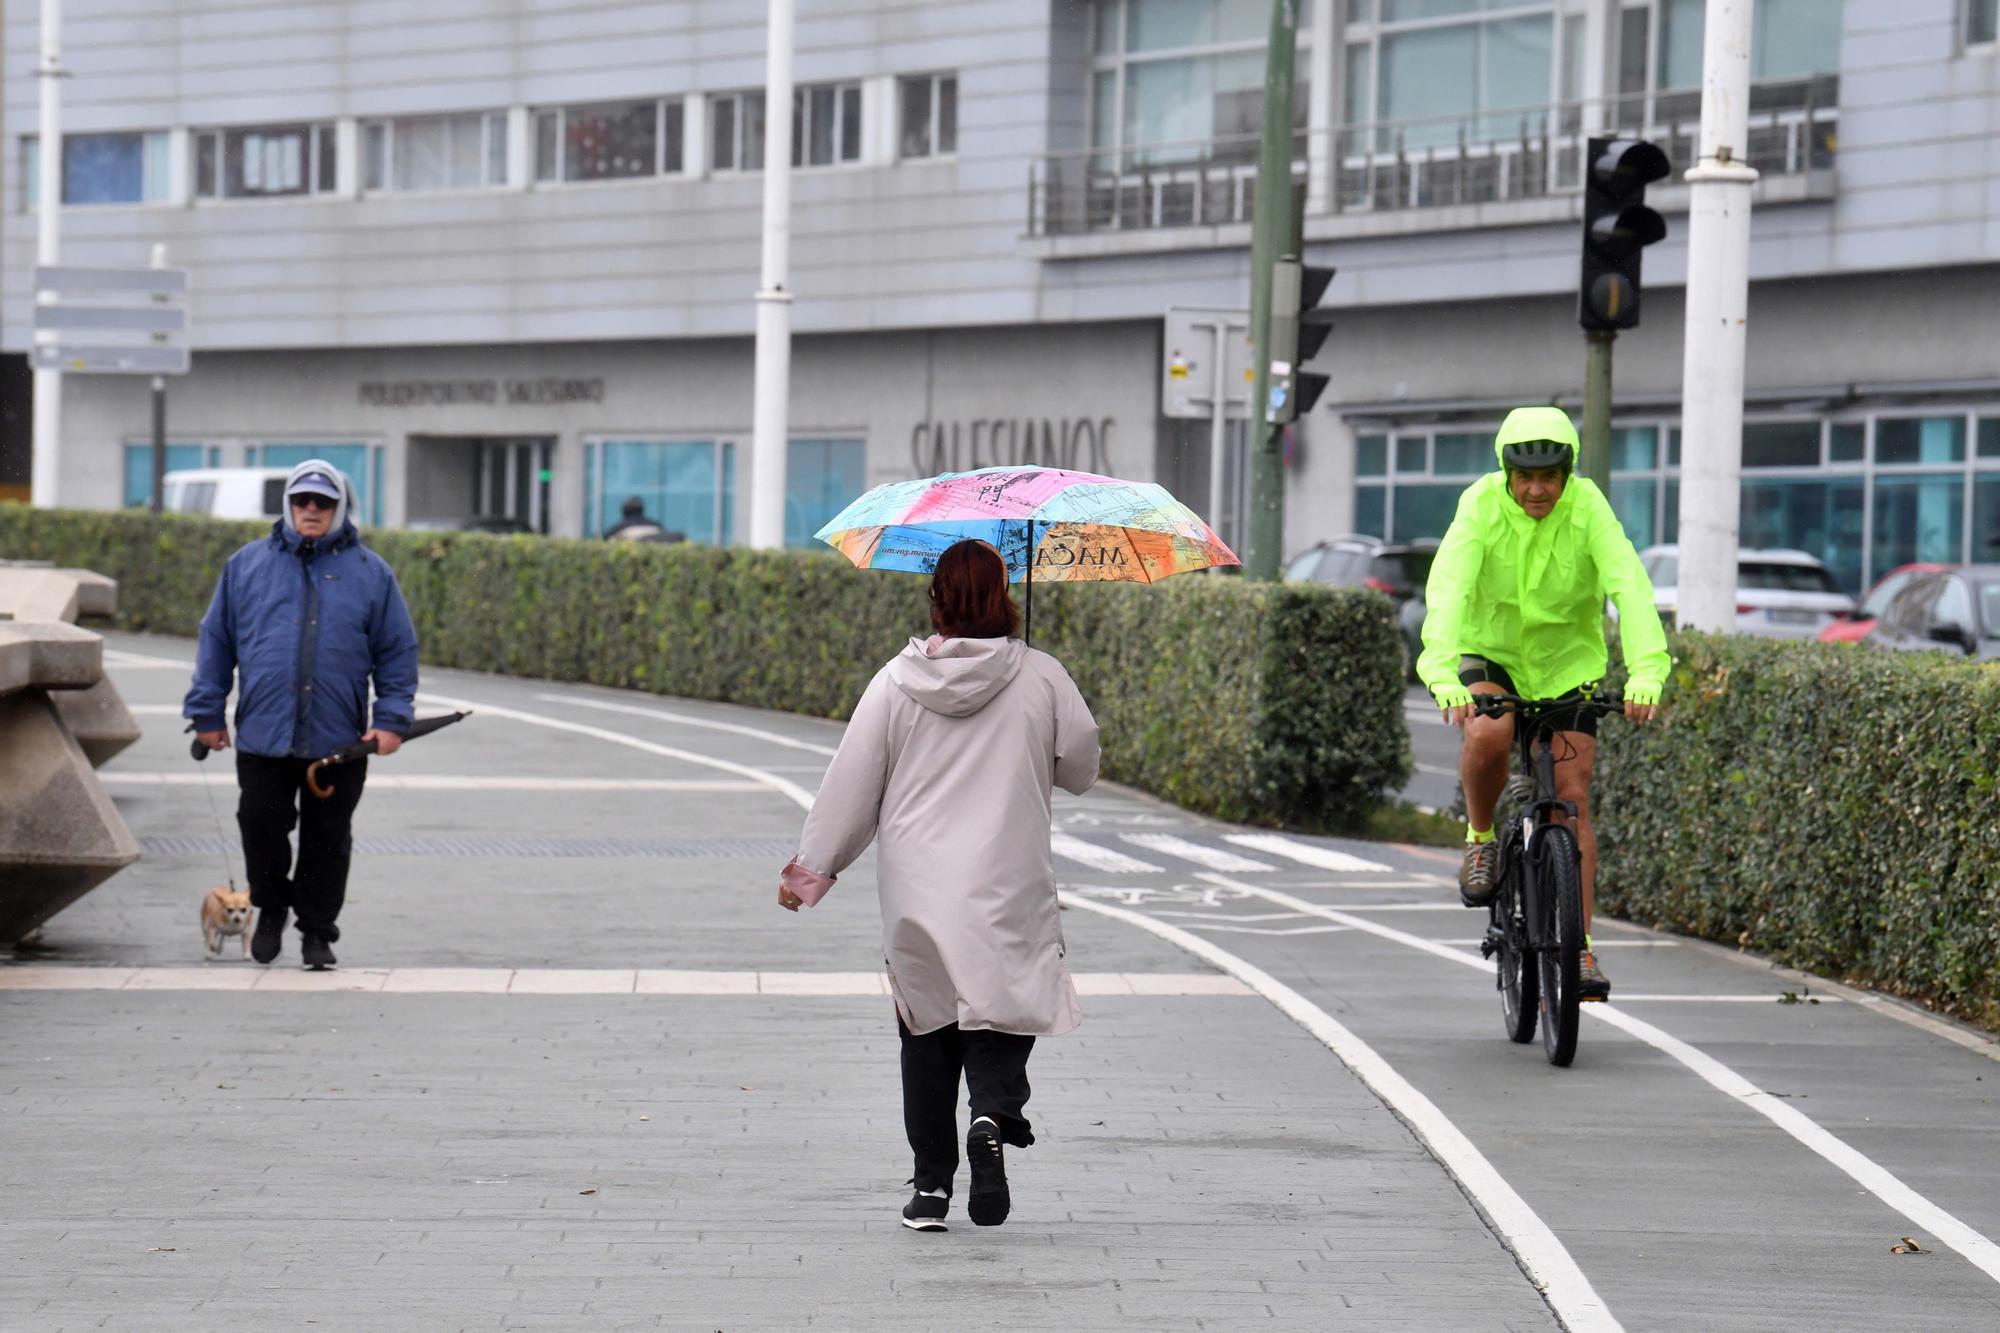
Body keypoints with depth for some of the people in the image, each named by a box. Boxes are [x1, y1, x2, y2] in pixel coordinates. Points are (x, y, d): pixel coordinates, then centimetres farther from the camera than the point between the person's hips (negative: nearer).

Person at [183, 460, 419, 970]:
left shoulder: (370, 573, 6)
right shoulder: (247, 566, 8)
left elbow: (398, 651, 8)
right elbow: (216, 641, 11)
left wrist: (392, 719, -1)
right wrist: (207, 713, 7)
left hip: (339, 740, 0)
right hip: (262, 736, 0)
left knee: (327, 840, 5)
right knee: (261, 829, 1)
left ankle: (317, 930, 17)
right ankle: (270, 911, 24)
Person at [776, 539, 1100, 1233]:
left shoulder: (896, 682, -1)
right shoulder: (1041, 678, -3)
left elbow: (851, 785, 2)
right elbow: (1080, 770, 7)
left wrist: (813, 865, 12)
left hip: (916, 893, 1)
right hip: (1010, 892, -1)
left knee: (927, 1031, 11)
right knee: (1003, 1016, 4)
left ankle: (931, 1182, 9)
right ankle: (993, 1117, -26)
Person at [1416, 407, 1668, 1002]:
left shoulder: (1586, 507, -20)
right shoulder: (1481, 506, -22)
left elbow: (1630, 585, -31)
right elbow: (1448, 587, -35)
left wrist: (1646, 670, -46)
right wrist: (1443, 673, -50)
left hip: (1568, 661, 1)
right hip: (1491, 652, -1)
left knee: (1572, 799, -8)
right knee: (1488, 735, -33)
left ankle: (1579, 947, -2)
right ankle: (1480, 839, -4)